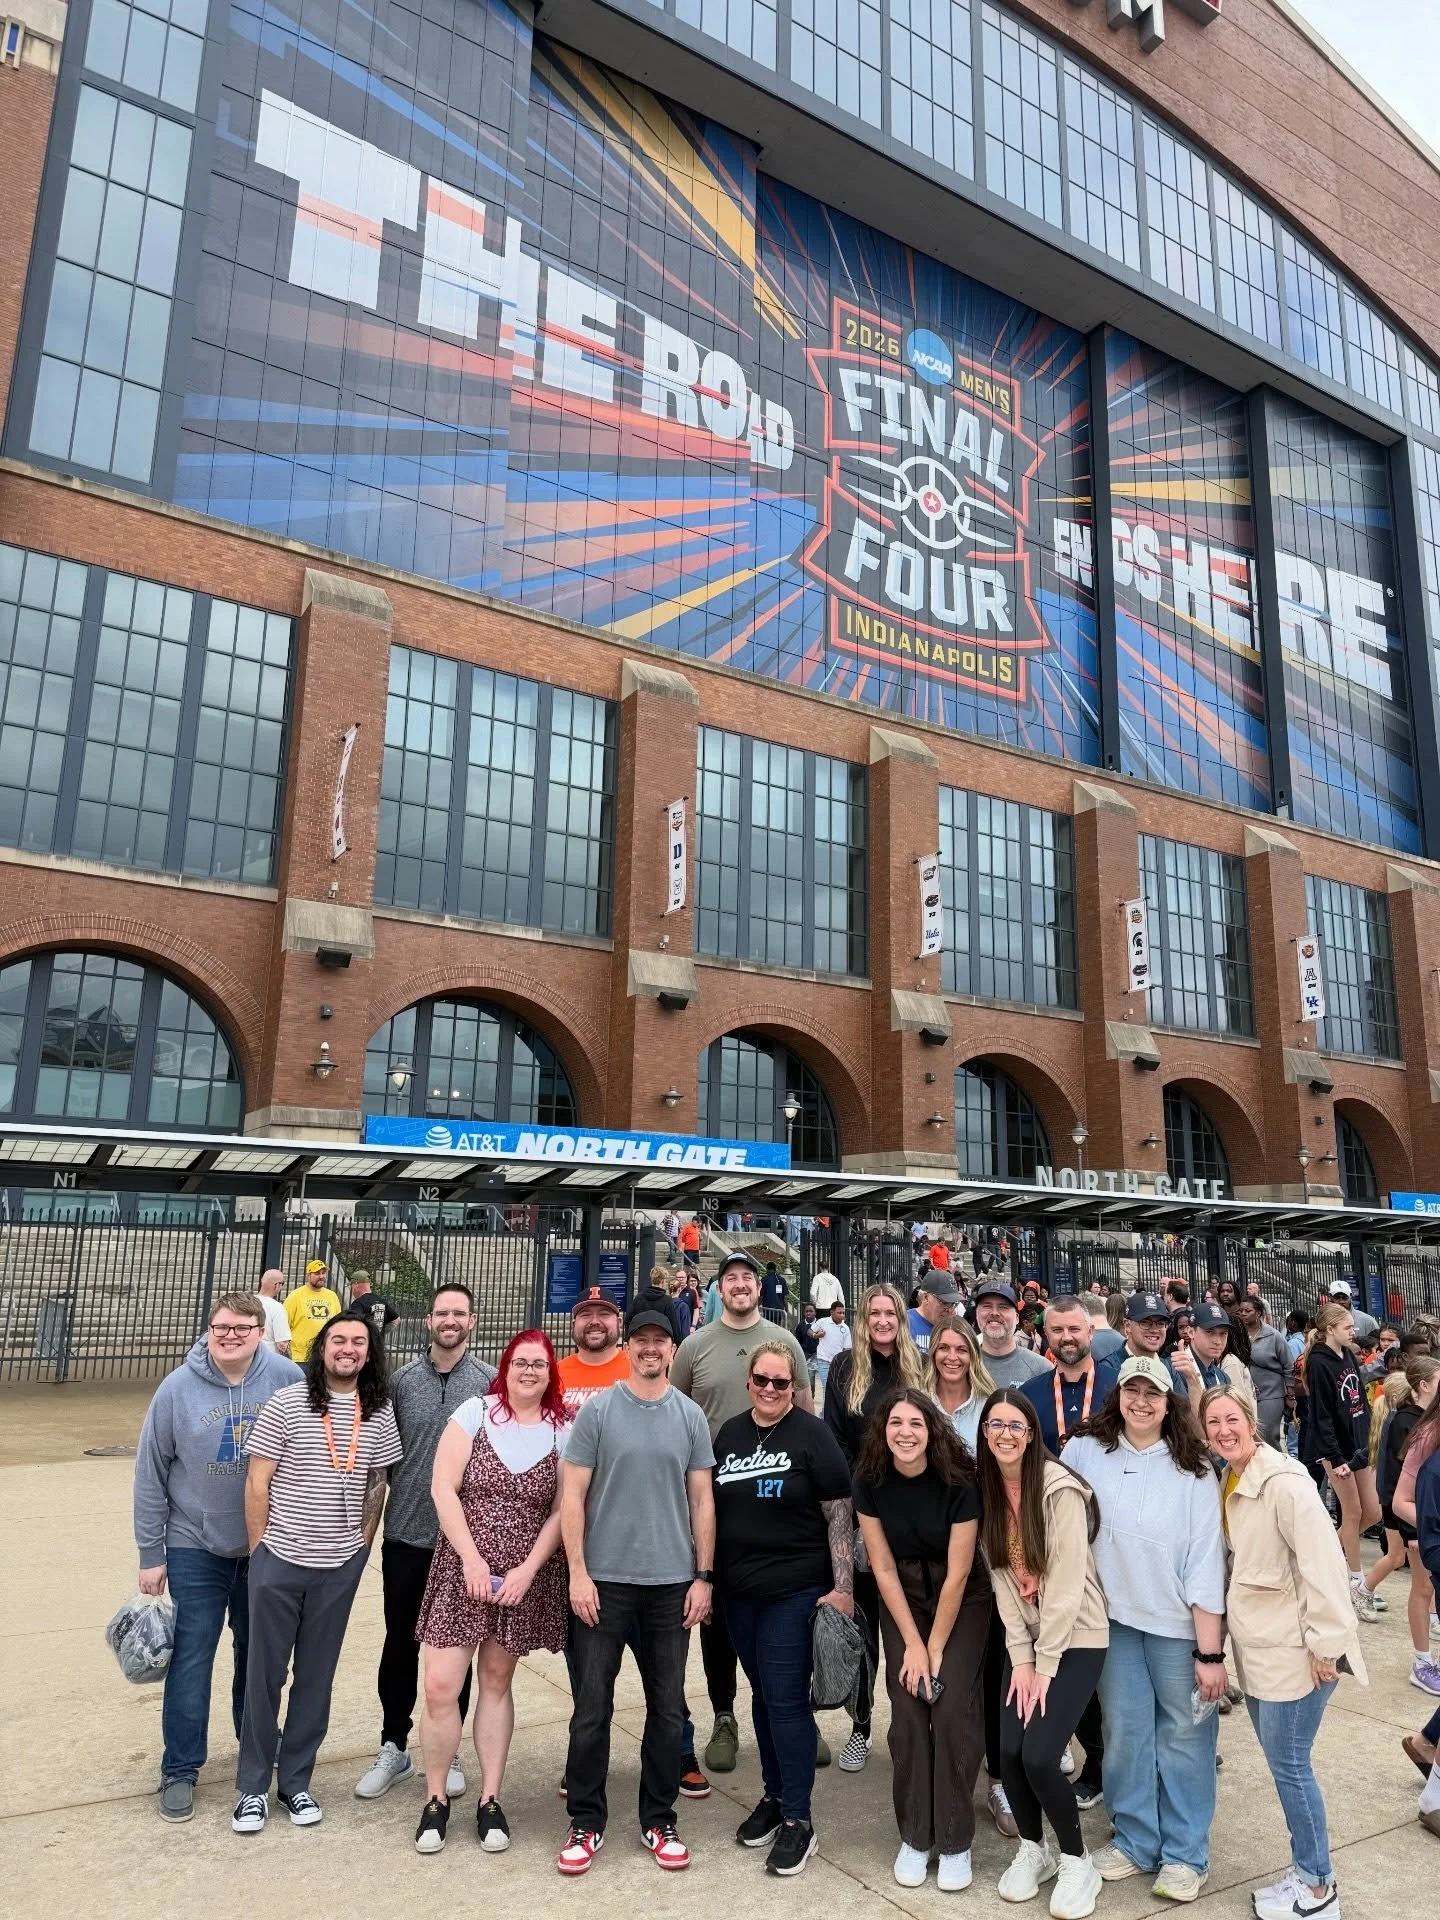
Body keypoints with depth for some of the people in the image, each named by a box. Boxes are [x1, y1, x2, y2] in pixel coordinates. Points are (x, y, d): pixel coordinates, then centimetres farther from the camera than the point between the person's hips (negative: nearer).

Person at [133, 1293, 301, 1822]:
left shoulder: (288, 1380, -15)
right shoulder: (177, 1389, -13)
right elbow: (150, 1474, -4)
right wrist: (150, 1554, -2)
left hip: (268, 1548, 1)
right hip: (194, 1546, -1)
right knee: (191, 1657, 3)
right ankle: (180, 1770, 21)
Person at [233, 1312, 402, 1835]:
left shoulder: (379, 1413, 0)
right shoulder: (286, 1404, -9)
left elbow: (377, 1485, 9)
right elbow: (257, 1483, -5)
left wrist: (361, 1545, 6)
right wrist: (260, 1550, -3)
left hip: (340, 1567, 2)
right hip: (279, 1562, -2)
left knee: (316, 1678, 13)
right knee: (266, 1674, 10)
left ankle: (295, 1781, 29)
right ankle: (253, 1788, 26)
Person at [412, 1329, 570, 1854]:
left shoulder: (563, 1432, -1)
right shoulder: (475, 1412, -4)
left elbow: (562, 1511, -1)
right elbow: (443, 1488, -8)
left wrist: (528, 1569, -11)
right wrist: (471, 1559, -13)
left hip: (527, 1578, 1)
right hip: (462, 1570, -1)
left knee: (496, 1682, 12)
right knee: (441, 1687, -4)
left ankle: (489, 1800, 25)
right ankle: (436, 1800, 16)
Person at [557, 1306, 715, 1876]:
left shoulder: (691, 1417, 3)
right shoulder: (597, 1411, -4)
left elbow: (702, 1501, 6)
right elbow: (572, 1495, -4)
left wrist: (704, 1576, 2)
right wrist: (577, 1572, -9)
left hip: (672, 1583, 2)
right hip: (604, 1579, -2)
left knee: (667, 1709, 11)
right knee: (592, 1707, 5)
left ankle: (659, 1822, 26)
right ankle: (586, 1822, 22)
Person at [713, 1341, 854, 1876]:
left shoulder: (812, 1435, -9)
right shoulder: (728, 1434, 5)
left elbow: (839, 1515, -9)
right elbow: (711, 1509, 14)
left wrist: (843, 1587, -13)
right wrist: (706, 1580, 12)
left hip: (796, 1590, -5)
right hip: (738, 1591, 5)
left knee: (786, 1699, -3)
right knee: (762, 1693, 15)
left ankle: (798, 1819, 10)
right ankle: (774, 1795, 31)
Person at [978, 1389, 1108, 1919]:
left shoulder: (1060, 1489, -19)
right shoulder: (988, 1492, -1)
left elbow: (1067, 1582, -19)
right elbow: (1002, 1579, 0)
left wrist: (1045, 1666, -15)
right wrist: (1020, 1658, -6)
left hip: (1076, 1638, -5)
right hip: (1024, 1639, 5)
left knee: (1038, 1756, -12)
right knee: (1010, 1752, -3)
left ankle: (1076, 1862, 13)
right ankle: (1032, 1848, 24)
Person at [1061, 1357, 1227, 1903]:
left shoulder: (1192, 1469, -11)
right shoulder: (1083, 1452, -8)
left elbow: (1205, 1563, -11)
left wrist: (1211, 1652, -10)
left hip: (1178, 1624, -2)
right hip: (1113, 1617, 2)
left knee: (1183, 1733, 8)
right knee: (1124, 1730, 11)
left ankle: (1185, 1853, 25)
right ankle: (1136, 1840, 29)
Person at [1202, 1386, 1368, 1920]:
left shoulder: (1283, 1481, -20)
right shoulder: (1228, 1483, 4)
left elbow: (1322, 1563, -21)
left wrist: (1326, 1644, -19)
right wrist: (1231, 1625, 12)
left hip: (1294, 1649, -7)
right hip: (1257, 1646, 7)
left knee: (1287, 1764, 2)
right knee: (1281, 1761, 15)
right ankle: (1306, 1867, 30)